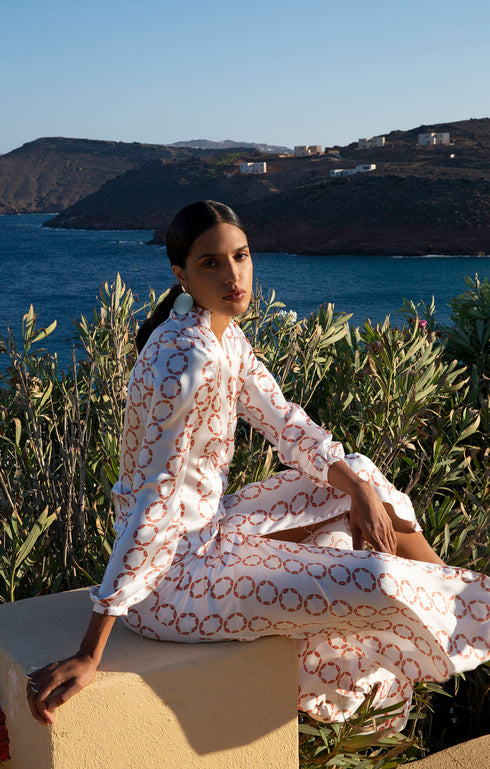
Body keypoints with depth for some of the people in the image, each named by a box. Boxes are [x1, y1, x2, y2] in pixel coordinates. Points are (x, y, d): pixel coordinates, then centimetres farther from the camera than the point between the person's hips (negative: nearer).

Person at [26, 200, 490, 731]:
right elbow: (153, 501, -30)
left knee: (361, 477, 13)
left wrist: (360, 486, -1)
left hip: (208, 528, 10)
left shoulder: (222, 333, 3)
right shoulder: (192, 359, -27)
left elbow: (283, 421, 11)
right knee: (379, 583, -19)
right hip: (172, 568, -10)